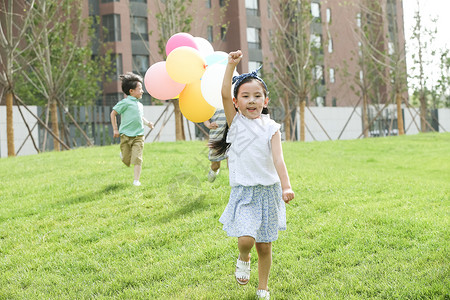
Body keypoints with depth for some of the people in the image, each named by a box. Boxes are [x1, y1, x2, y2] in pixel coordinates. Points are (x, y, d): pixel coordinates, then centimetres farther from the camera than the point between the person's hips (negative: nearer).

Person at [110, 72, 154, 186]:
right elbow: (113, 113, -3)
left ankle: (136, 180, -4)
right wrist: (115, 129, -5)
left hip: (138, 135, 4)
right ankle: (123, 154, 40)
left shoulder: (140, 105, 13)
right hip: (126, 135, -4)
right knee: (127, 161, 5)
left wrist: (147, 123, 12)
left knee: (137, 159, -9)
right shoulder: (125, 102, -7)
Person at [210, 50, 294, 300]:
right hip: (243, 191, -1)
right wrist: (231, 64, -20)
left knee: (264, 245, 8)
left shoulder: (271, 128, 1)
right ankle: (243, 258, 16)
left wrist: (286, 187, -24)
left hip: (269, 191, 1)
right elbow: (225, 94, -15)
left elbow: (278, 159, -10)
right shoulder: (235, 122, 0)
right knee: (246, 239, -20)